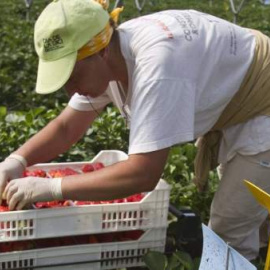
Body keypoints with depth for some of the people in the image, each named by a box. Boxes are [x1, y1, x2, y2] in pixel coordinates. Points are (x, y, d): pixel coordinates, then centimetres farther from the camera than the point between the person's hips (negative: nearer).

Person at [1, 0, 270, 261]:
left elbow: (143, 175, -43)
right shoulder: (105, 59, -14)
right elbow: (67, 127, -4)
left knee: (231, 231, -4)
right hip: (231, 109, 8)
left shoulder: (156, 62, -41)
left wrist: (50, 187, -38)